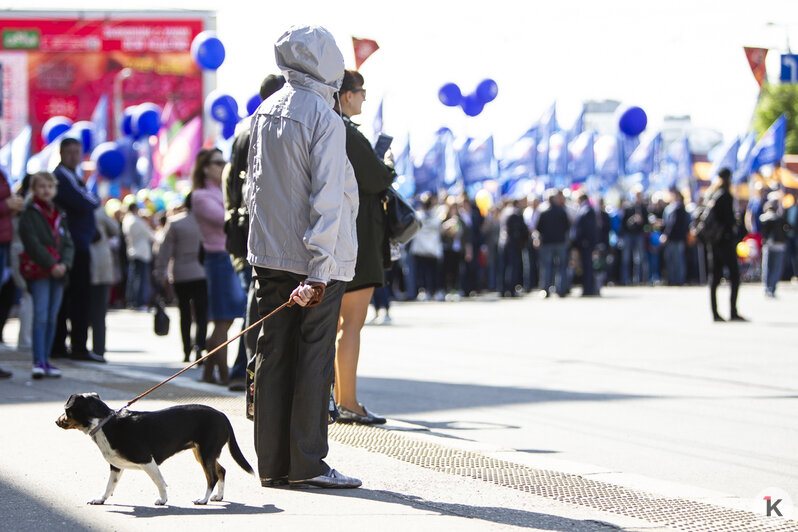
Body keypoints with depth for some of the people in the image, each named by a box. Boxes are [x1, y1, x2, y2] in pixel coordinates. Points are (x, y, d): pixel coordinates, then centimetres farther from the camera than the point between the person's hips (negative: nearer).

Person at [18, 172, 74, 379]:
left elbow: (68, 243, 12)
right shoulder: (29, 214, -1)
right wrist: (51, 265, -17)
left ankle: (46, 360, 9)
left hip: (58, 271, 6)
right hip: (39, 271, -6)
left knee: (52, 317, 5)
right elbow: (32, 243, -11)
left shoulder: (58, 214, 17)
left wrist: (64, 264, -6)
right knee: (40, 316, -12)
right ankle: (38, 362, -15)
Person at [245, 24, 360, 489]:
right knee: (315, 358, 0)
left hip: (270, 255, 7)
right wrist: (319, 272, -20)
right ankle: (306, 463, 2)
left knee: (274, 354, 8)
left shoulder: (266, 112, 7)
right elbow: (326, 198, -18)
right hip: (315, 259, -6)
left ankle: (273, 465, 10)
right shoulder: (324, 119, -14)